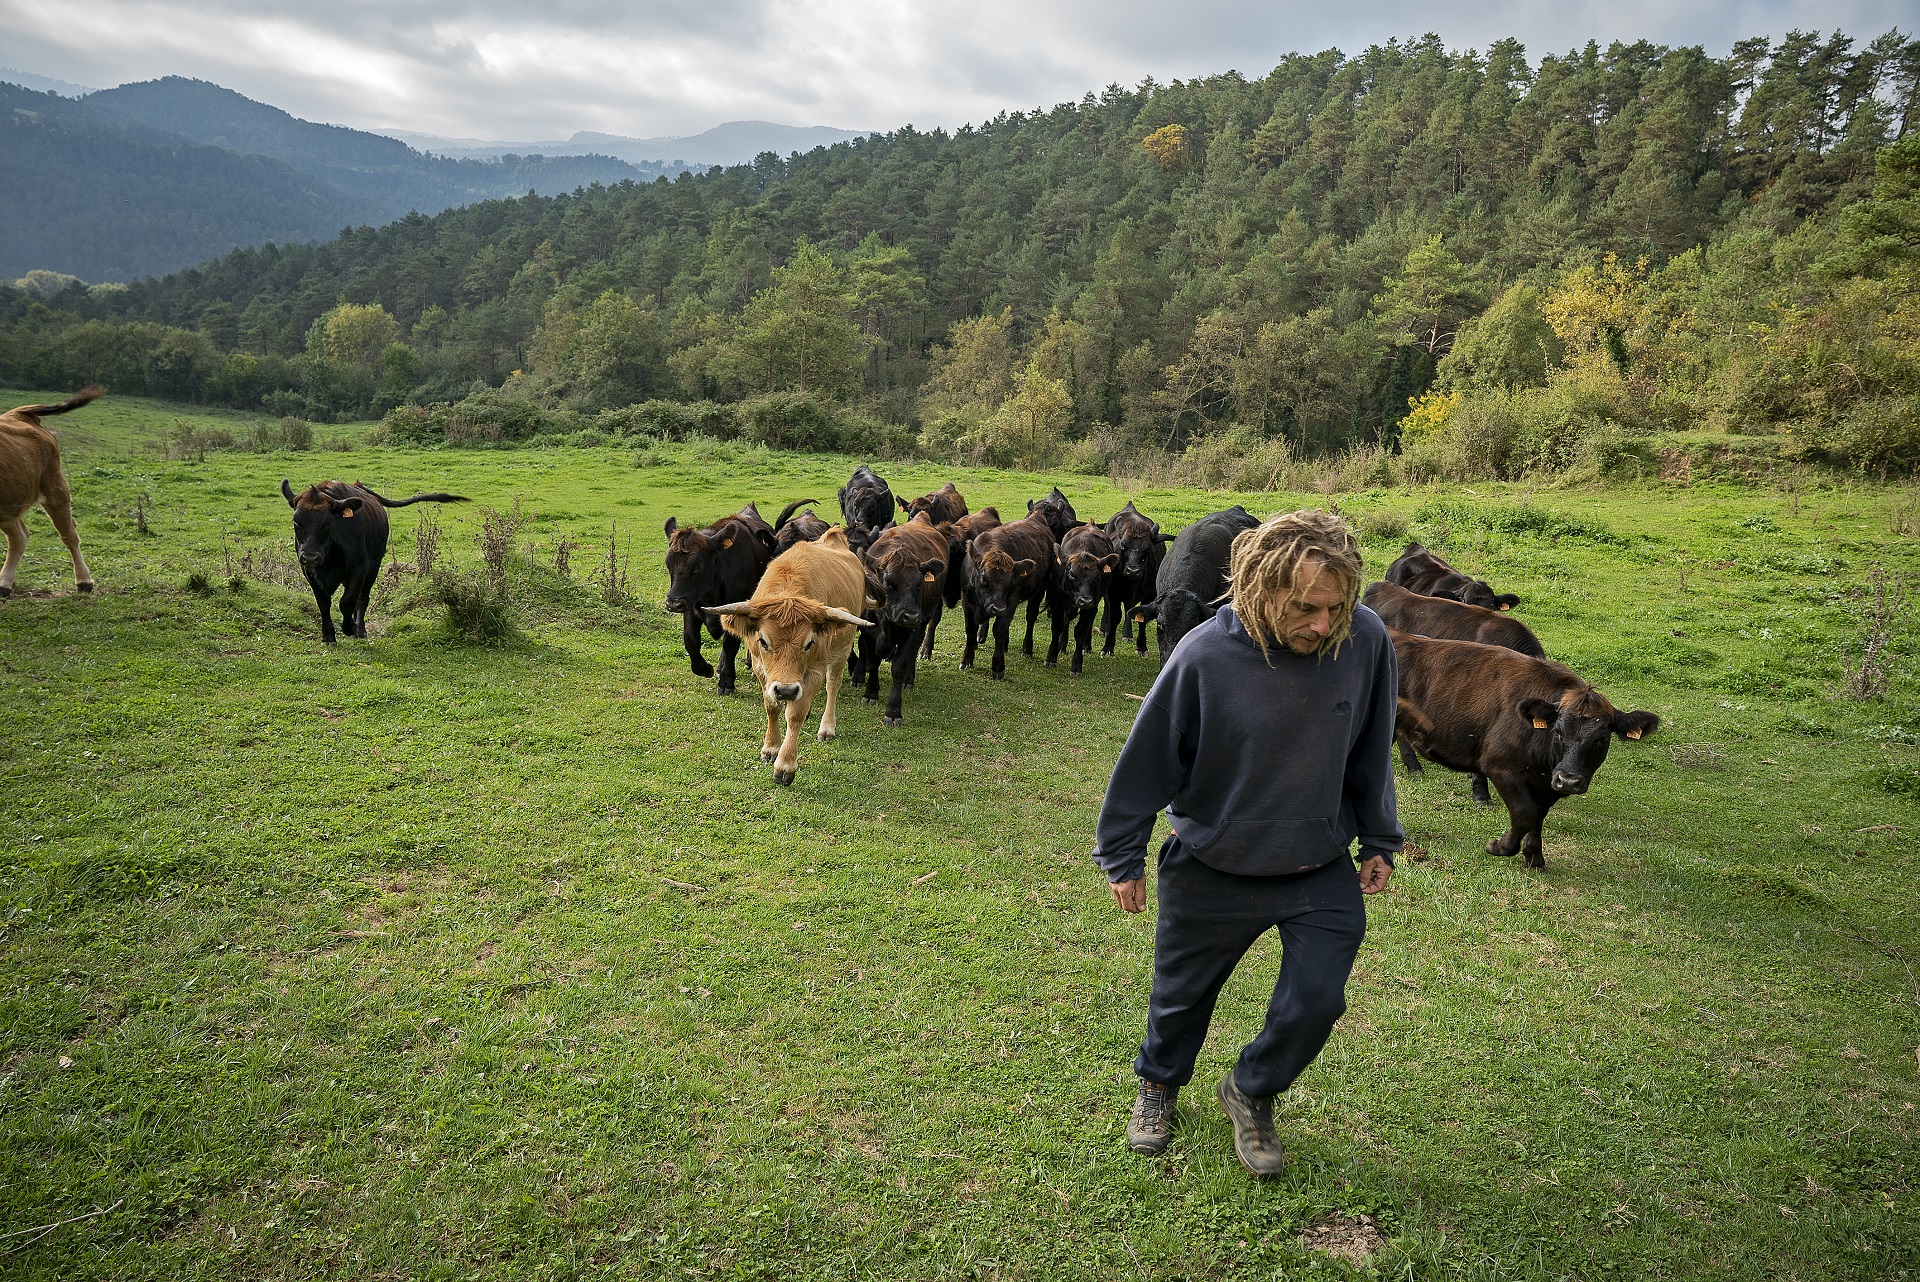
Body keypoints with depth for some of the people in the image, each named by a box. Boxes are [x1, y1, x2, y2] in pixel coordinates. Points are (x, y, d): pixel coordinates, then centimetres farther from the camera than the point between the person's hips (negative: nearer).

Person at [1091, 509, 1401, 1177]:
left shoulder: (1366, 640, -17)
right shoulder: (1205, 654, -26)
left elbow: (1371, 751, 1)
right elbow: (1147, 757, -12)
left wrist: (1379, 840, 10)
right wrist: (1122, 857, -3)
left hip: (1323, 870, 2)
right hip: (1211, 867, -1)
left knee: (1317, 998, -1)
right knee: (1183, 994, 17)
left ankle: (1251, 1092, 32)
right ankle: (1159, 1084, 49)